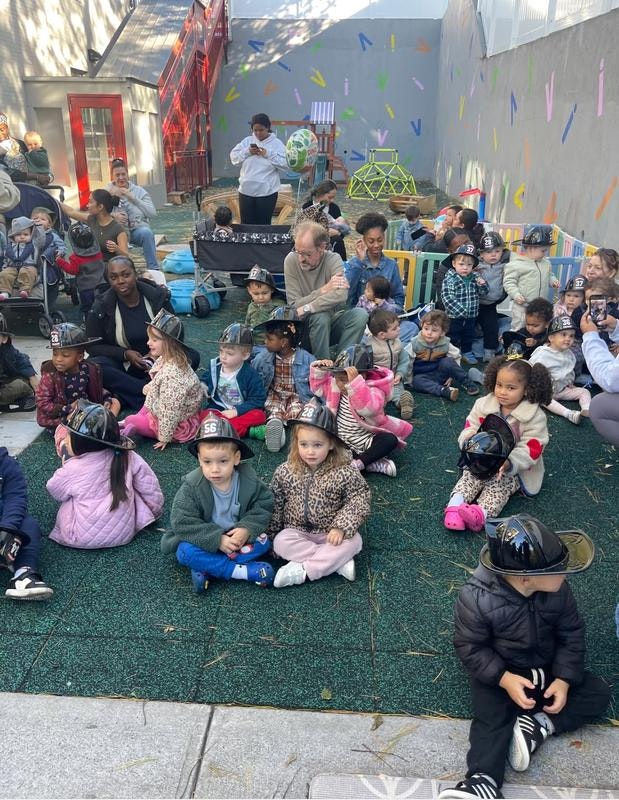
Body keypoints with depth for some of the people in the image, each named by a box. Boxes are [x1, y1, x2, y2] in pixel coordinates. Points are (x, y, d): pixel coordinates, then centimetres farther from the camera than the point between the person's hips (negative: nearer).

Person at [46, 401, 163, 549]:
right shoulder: (126, 456, -10)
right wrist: (155, 510, 15)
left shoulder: (71, 470, -16)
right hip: (125, 533, 2)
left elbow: (55, 491, 5)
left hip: (83, 540, -2)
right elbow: (149, 486, -1)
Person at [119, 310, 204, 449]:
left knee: (130, 420, -6)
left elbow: (170, 409, -29)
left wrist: (165, 437, -22)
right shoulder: (165, 360, -2)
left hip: (178, 425, -10)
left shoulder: (171, 374, -33)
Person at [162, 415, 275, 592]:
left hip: (237, 537, 3)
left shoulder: (249, 480, -17)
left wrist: (247, 529, -26)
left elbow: (264, 505, -8)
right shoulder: (192, 485, -22)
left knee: (263, 541, -20)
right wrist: (217, 539, -29)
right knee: (185, 552, -30)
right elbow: (182, 522, -23)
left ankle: (207, 570, -24)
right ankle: (243, 571, -25)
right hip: (205, 541, -2)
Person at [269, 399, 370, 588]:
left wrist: (341, 527, -23)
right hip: (297, 531, 1)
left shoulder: (344, 472, -15)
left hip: (331, 533, -1)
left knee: (353, 541, -26)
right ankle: (338, 562, -24)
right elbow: (275, 504, 1)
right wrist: (271, 535, 2)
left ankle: (303, 570, -25)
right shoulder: (285, 472, -8)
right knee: (281, 542, -27)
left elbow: (359, 499, -13)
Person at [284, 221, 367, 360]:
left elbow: (341, 296, -30)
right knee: (321, 316, -32)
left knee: (360, 314, -24)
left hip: (333, 323, 2)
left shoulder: (333, 259, -11)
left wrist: (305, 309, -30)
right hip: (306, 326, -1)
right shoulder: (291, 260, -11)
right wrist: (324, 290, -24)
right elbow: (294, 305, -16)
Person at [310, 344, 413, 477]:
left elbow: (367, 407, -42)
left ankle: (356, 464, -26)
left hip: (365, 441, -5)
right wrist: (319, 370, -5)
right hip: (342, 441, 5)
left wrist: (355, 382, -53)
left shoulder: (373, 391, -21)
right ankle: (372, 463, -24)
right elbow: (318, 387, 14)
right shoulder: (338, 385, 0)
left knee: (390, 440, -31)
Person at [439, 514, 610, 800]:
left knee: (599, 694, -7)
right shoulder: (476, 598, -29)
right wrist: (504, 678, -29)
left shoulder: (557, 590, -17)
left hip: (545, 668, 4)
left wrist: (564, 679, -14)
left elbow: (571, 633, -3)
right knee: (491, 720, -24)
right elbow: (469, 647, -18)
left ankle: (538, 725, -16)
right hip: (497, 672, -4)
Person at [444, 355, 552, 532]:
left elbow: (530, 450, -19)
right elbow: (469, 429, -2)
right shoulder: (483, 405, -3)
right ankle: (455, 504, -42)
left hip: (515, 469, -3)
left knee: (500, 483, -29)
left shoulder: (535, 417, -14)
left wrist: (508, 463, -35)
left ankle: (482, 512, -50)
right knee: (471, 475, -23)